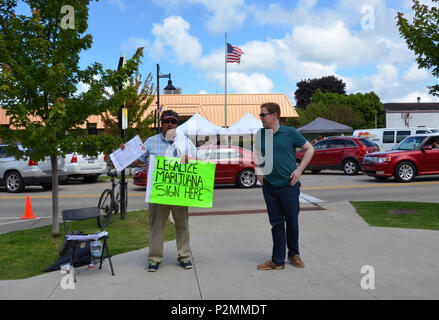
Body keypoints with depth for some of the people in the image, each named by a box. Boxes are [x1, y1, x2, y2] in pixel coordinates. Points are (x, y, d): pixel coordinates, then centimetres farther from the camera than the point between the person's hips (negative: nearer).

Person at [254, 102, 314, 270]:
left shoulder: (290, 133, -6)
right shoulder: (261, 134, 4)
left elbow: (309, 149, 3)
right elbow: (258, 153, 21)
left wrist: (299, 170, -5)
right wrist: (258, 170, 4)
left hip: (289, 186, -3)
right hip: (269, 186, 3)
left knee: (292, 222, 8)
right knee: (276, 223, 8)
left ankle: (294, 254, 30)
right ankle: (277, 261, 17)